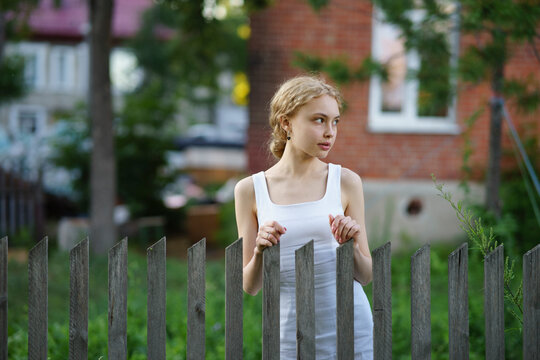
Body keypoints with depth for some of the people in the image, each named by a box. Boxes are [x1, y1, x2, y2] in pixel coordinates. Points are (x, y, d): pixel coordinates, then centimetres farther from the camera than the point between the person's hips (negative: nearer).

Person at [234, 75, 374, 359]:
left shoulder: (345, 182, -1)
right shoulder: (250, 190, -1)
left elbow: (366, 276, 2)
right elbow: (250, 287, 0)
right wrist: (260, 251, -17)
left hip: (349, 329, 0)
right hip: (289, 334, 0)